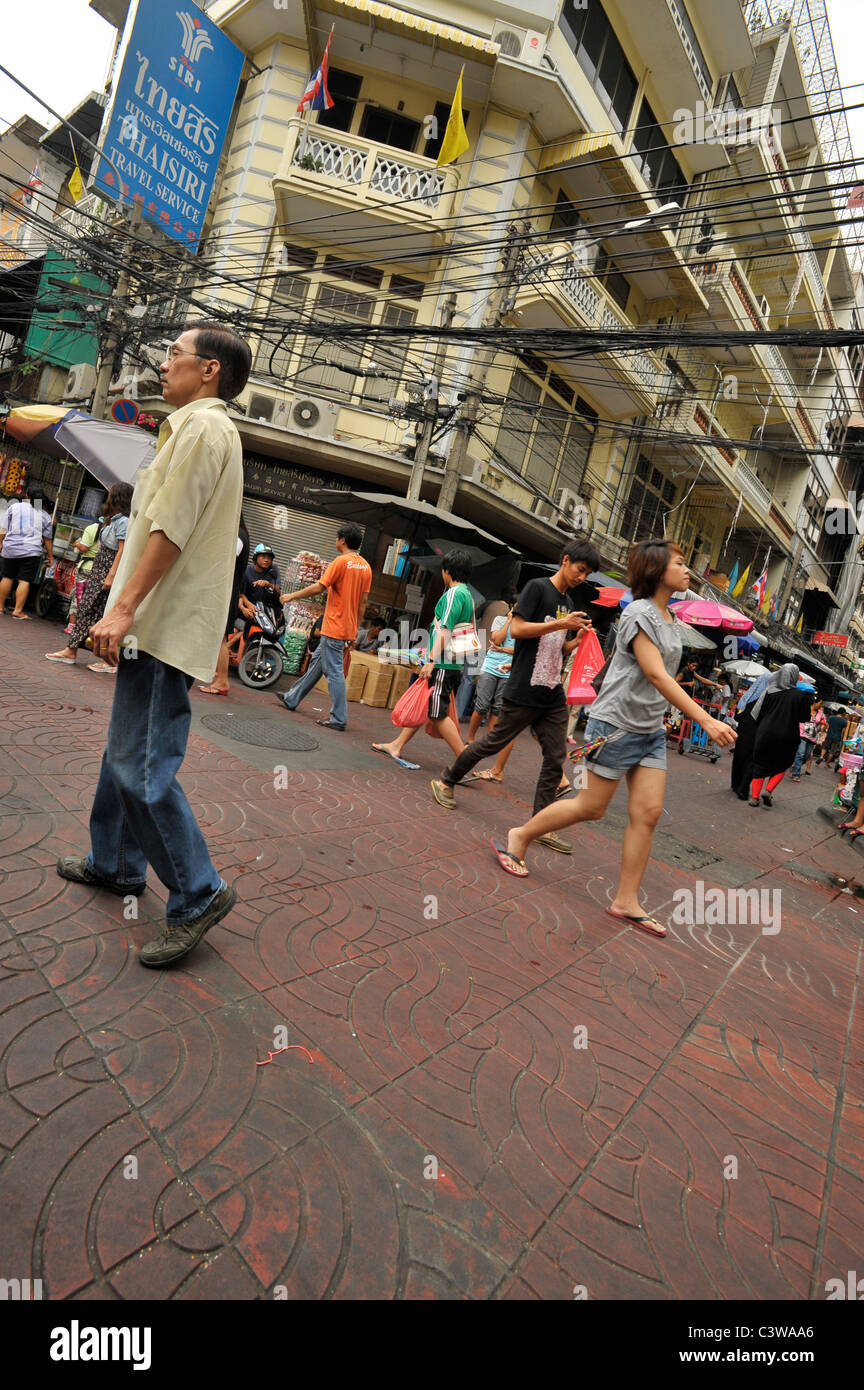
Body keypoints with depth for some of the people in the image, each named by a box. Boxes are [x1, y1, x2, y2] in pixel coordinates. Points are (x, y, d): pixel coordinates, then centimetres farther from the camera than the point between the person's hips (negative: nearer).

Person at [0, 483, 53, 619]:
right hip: (31, 551, -2)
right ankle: (18, 610, -6)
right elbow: (47, 539, 6)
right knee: (24, 581, -3)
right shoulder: (45, 515, 3)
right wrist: (50, 556, 14)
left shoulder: (14, 507, 3)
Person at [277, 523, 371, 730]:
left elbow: (319, 587, -15)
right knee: (317, 662, 18)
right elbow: (363, 601, 11)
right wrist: (354, 630, 16)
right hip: (348, 628, 9)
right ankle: (292, 699, 31)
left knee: (334, 671, -5)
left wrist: (292, 596, 0)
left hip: (334, 627, -9)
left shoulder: (341, 561, -13)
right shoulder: (365, 566, 10)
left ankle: (339, 719, -2)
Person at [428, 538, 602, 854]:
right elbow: (516, 629, -16)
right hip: (524, 692, -7)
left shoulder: (569, 603, 17)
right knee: (493, 742, 3)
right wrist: (560, 624, -19)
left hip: (554, 697, 7)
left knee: (555, 759, 3)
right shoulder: (537, 587, -6)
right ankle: (446, 781, 24)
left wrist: (577, 639, 2)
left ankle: (542, 825, 10)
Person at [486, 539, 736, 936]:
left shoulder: (672, 621, 12)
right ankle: (520, 836, 22)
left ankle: (626, 901, 11)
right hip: (616, 724, -8)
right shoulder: (639, 612, -14)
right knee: (591, 808, 2)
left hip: (651, 731, 8)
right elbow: (656, 674, -23)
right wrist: (706, 720, -28)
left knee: (648, 813, 2)